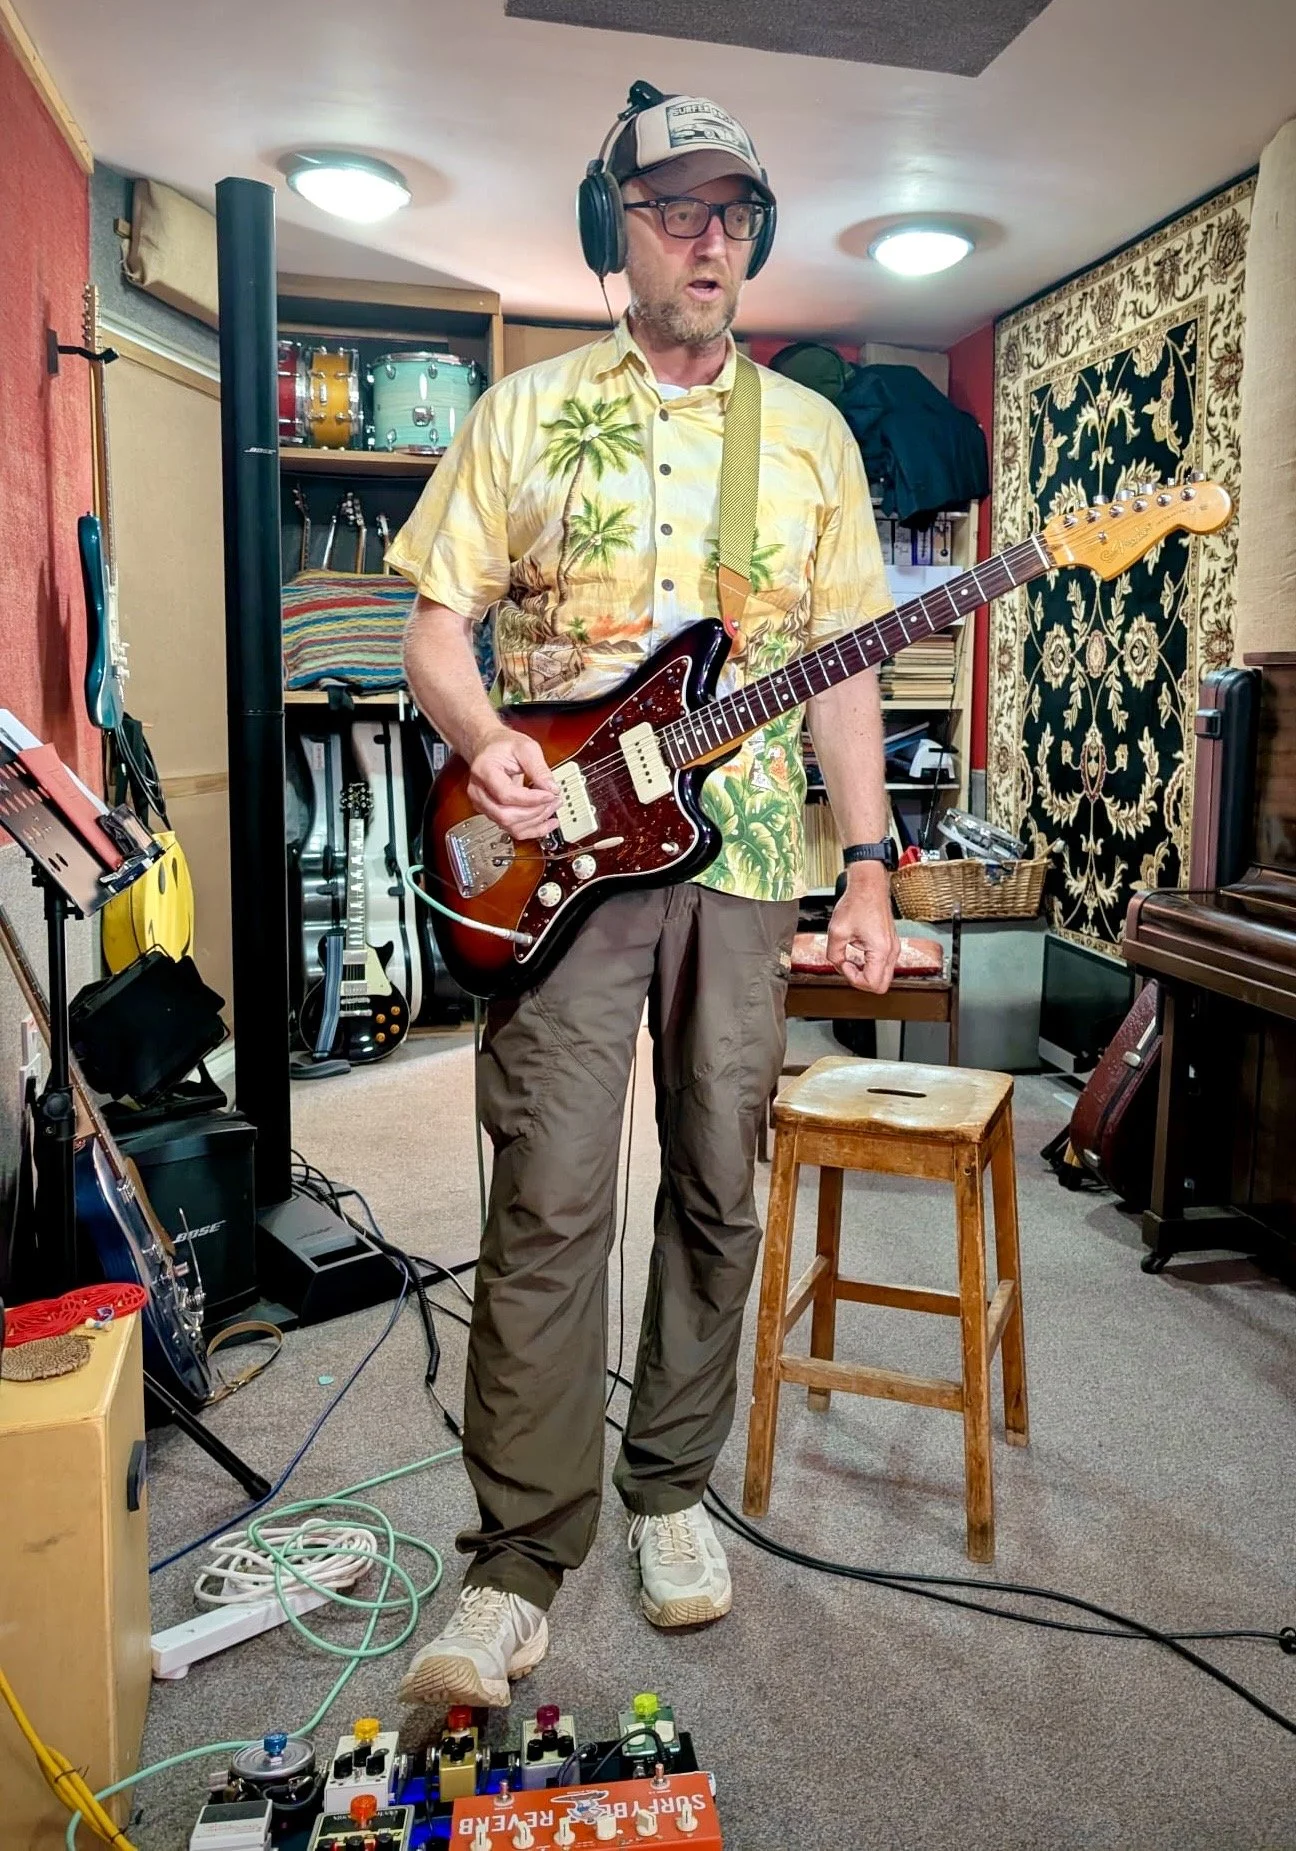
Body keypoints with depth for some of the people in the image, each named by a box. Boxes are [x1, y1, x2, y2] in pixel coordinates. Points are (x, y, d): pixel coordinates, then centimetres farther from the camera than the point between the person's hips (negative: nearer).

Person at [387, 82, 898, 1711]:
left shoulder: (811, 432, 13)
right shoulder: (524, 414, 8)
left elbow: (844, 666, 10)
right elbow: (437, 621, 5)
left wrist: (868, 871, 2)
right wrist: (480, 742, -17)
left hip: (747, 862, 3)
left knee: (716, 1193, 8)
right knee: (549, 1204, -5)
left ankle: (670, 1489, 28)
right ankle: (518, 1561, 9)